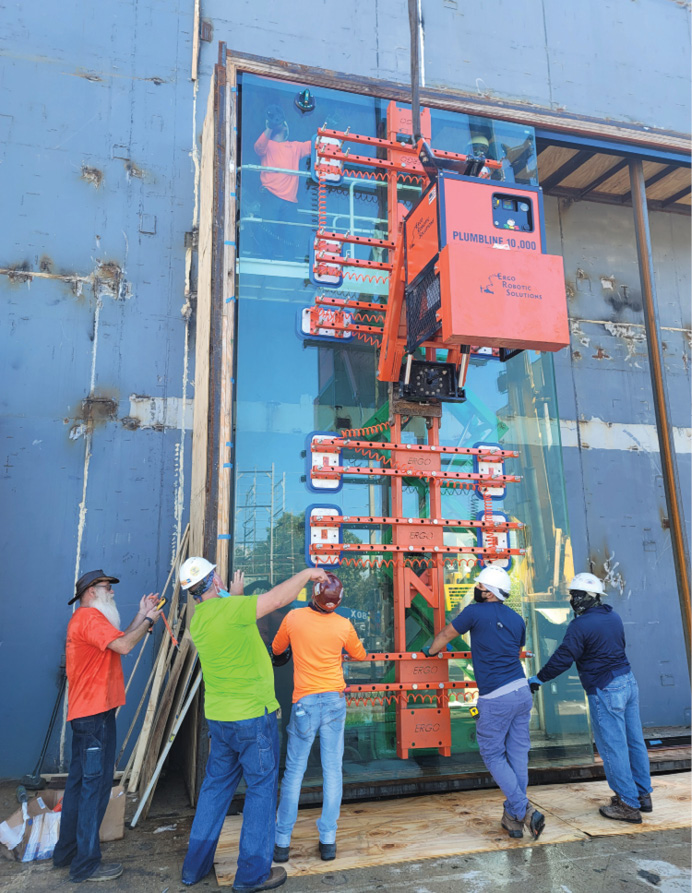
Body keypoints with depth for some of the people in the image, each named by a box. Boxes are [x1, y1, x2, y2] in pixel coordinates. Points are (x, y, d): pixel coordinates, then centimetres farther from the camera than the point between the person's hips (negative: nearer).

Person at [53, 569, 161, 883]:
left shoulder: (83, 618, 19)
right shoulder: (90, 616, -16)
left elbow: (120, 640, 16)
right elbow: (124, 646, -26)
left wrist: (142, 615, 12)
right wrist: (148, 619, -13)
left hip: (84, 712, 11)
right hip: (95, 712, -11)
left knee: (79, 781, 18)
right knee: (96, 783, -4)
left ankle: (66, 851, 29)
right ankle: (86, 863, 4)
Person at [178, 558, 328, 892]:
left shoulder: (197, 619, 4)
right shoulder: (229, 609, -21)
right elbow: (279, 597, -20)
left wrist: (236, 595, 34)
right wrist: (307, 573, -7)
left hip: (218, 716, 8)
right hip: (252, 715, -8)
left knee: (215, 786, 20)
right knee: (262, 788, 6)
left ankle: (195, 865, 29)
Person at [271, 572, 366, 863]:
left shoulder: (293, 618, -9)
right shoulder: (344, 625, -7)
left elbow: (276, 649, 9)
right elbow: (359, 655, 12)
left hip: (305, 701, -1)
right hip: (335, 700, 1)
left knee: (294, 771, 8)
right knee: (332, 770, 8)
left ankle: (282, 842, 14)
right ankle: (328, 840, 13)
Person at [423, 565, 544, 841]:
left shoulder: (476, 612, -7)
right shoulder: (516, 618, 10)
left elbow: (446, 634, 6)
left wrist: (430, 651, 25)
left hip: (495, 699, -6)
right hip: (522, 692, 6)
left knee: (493, 755, 6)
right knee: (518, 754, 11)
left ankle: (525, 811, -2)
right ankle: (513, 818, 19)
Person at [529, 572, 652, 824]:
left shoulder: (580, 625, -17)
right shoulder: (613, 617, 8)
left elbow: (562, 659, -15)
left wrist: (538, 679, -4)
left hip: (605, 691, -9)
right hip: (628, 681, 9)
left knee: (613, 747, 1)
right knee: (634, 741, 16)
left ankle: (629, 805, 8)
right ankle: (643, 795, 27)